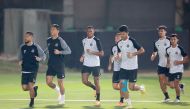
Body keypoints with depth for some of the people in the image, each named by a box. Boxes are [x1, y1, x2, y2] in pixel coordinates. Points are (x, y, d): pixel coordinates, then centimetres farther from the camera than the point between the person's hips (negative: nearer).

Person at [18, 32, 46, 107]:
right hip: (24, 70, 4)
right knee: (24, 88, -2)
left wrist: (40, 59, -20)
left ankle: (32, 101, 8)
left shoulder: (36, 47, -5)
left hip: (33, 70, -4)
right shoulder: (22, 47, 5)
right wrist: (20, 61, -2)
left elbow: (44, 56, 1)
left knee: (30, 85, -13)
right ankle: (34, 88, 31)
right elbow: (20, 57, 19)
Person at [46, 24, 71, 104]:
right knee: (48, 82, -4)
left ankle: (62, 99, 19)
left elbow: (69, 51, -12)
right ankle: (58, 91, 24)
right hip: (51, 65, 5)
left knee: (60, 82, 2)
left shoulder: (60, 41, -9)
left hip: (59, 65, -5)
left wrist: (59, 52, -25)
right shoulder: (48, 40, 8)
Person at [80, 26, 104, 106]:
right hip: (86, 64, 5)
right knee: (84, 81, -4)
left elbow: (101, 53, -12)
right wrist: (82, 56, 7)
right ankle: (95, 88, 25)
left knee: (96, 81, 0)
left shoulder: (96, 41, -10)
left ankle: (98, 99, 12)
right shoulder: (84, 40, 9)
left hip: (95, 64, -5)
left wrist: (92, 52, -23)